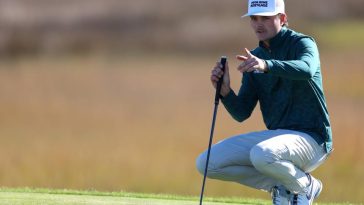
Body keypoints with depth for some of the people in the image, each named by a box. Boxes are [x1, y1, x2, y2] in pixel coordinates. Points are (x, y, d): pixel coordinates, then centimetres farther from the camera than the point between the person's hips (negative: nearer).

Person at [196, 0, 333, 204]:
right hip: (276, 134, 7)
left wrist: (266, 65, -50)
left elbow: (307, 69, -35)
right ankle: (279, 185, 3)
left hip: (310, 137, -7)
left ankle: (304, 184, -7)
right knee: (207, 163, -4)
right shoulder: (254, 57, 10)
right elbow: (241, 114, 7)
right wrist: (225, 90, -14)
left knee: (262, 155, -38)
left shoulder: (302, 43, -8)